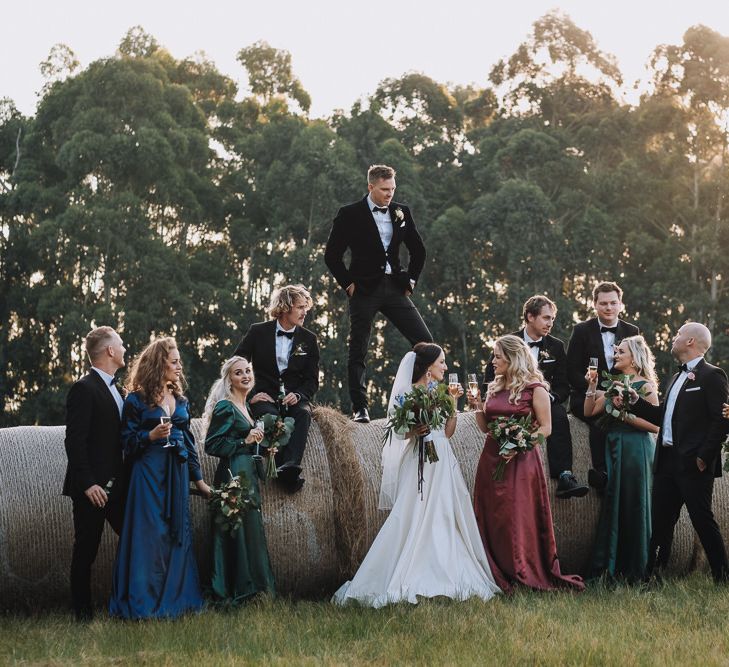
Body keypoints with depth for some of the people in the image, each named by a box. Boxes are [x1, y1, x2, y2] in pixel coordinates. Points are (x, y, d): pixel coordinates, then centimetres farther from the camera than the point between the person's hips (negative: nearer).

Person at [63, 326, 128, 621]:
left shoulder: (113, 389, 14)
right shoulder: (84, 389, -13)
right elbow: (75, 441, -18)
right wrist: (88, 484, -22)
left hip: (116, 484, 8)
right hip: (93, 487, -8)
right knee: (86, 551, 1)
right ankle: (83, 613, 10)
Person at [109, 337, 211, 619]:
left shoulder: (179, 400, 13)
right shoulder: (137, 400, -4)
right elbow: (128, 442, -4)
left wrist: (198, 478, 15)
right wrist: (151, 435, -22)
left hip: (177, 474, 6)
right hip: (149, 472, -6)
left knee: (177, 535, 7)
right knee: (149, 535, -6)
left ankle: (174, 598, 15)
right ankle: (144, 602, 0)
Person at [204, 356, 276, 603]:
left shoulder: (245, 406, 17)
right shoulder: (225, 407, -9)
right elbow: (211, 445, -15)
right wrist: (245, 441, -16)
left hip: (247, 474, 9)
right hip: (232, 474, -9)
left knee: (250, 531, 8)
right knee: (241, 532, -10)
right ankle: (240, 591, -5)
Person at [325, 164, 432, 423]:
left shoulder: (401, 212, 9)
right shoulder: (350, 214, -3)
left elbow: (418, 250, 20)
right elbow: (332, 255, -2)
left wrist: (410, 279, 10)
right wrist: (348, 283, -6)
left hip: (395, 288, 4)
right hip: (364, 290, -4)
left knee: (426, 343, -3)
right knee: (358, 351, -1)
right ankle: (359, 409, 5)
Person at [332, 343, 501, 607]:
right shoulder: (408, 393, -6)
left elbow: (448, 431, 13)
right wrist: (416, 429, -27)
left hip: (443, 464, 7)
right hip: (419, 463, -7)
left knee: (445, 520, 4)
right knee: (415, 521, -9)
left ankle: (441, 576, 9)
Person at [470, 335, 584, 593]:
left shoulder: (534, 389, -5)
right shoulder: (494, 388, 13)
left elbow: (545, 428, -7)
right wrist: (477, 407, -1)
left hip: (520, 461, -6)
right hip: (491, 460, 6)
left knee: (518, 519, -5)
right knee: (491, 518, 5)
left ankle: (524, 575, 4)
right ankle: (497, 574, 12)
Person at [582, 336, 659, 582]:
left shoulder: (645, 386, -6)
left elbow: (655, 425, -13)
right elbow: (589, 412, 11)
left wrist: (626, 413, -17)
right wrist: (592, 386, 0)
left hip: (636, 449, -6)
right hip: (613, 448, 6)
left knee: (633, 507, -1)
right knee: (612, 505, 7)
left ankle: (634, 570, 8)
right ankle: (610, 566, 13)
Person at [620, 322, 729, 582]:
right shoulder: (678, 377, 21)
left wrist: (704, 456, -19)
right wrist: (636, 401, 11)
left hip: (693, 464, -8)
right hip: (667, 462, 8)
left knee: (703, 521, -4)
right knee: (660, 522, 9)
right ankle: (652, 576, 14)